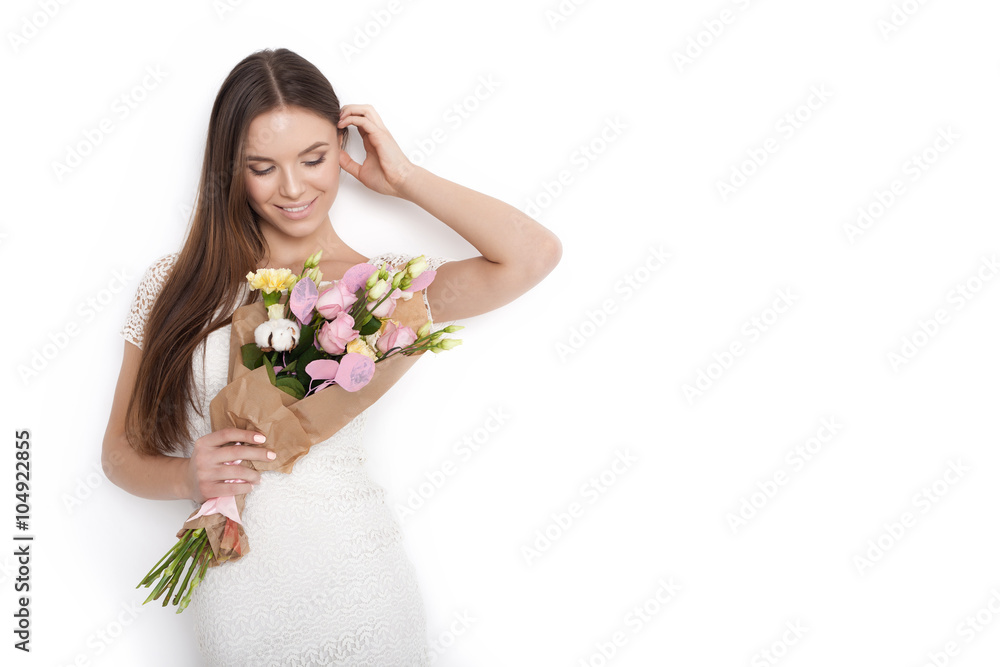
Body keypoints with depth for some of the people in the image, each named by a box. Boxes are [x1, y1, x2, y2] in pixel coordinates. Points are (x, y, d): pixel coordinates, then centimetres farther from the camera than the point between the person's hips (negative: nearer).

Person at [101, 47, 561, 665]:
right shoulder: (178, 285, 0)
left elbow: (534, 254, -17)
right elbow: (122, 451, 5)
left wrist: (404, 178, -8)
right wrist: (189, 477, -17)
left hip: (360, 593, 0)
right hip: (235, 608, 1)